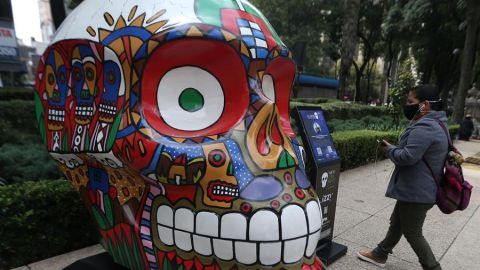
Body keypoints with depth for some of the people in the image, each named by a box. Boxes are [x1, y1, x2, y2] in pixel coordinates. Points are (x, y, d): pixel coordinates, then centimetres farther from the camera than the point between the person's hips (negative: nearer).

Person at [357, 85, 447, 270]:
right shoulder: (433, 123, 11)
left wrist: (389, 149, -11)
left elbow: (407, 157, -29)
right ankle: (380, 254, 36)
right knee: (396, 223, 21)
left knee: (412, 233, 5)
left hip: (417, 192, -11)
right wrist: (395, 148, 9)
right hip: (415, 189, 11)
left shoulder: (424, 127, -25)